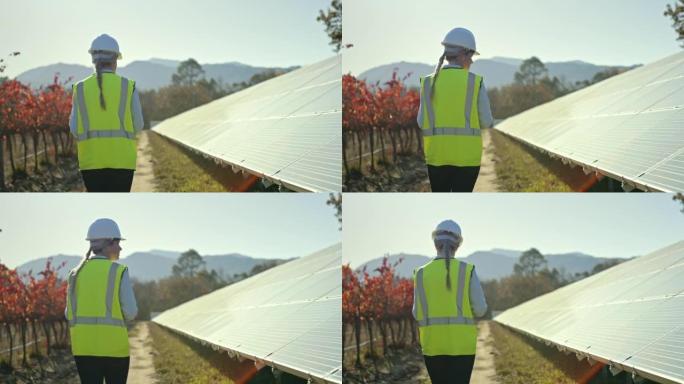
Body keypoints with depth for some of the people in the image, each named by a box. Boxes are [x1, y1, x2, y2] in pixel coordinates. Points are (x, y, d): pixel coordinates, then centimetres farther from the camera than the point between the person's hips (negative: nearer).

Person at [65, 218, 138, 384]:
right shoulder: (119, 271, -7)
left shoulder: (76, 273, 5)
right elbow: (131, 312, -10)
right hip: (115, 347, -3)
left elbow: (69, 314, 7)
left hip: (83, 347, 3)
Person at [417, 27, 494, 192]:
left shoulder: (429, 82, 1)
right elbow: (486, 122, -3)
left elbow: (423, 122, 2)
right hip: (467, 156, -2)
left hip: (437, 155, 2)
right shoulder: (475, 82, -5)